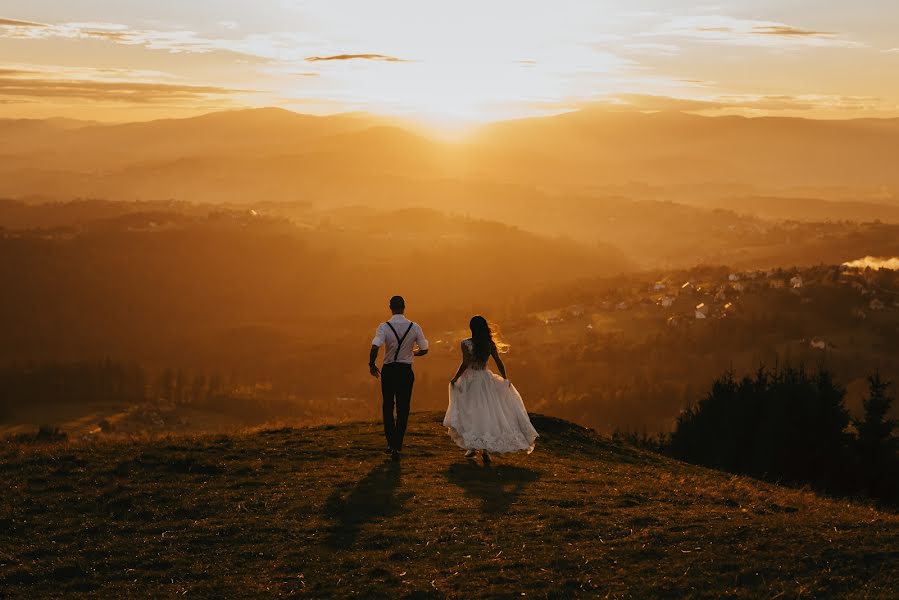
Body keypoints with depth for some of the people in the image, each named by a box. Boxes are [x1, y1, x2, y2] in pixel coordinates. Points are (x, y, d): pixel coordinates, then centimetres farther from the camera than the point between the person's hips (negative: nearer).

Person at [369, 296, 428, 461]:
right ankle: (397, 447, 1)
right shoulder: (415, 327, -5)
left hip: (388, 370, 0)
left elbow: (375, 347, -23)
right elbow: (424, 350, 0)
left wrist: (372, 365, -7)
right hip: (406, 371, 0)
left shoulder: (384, 327, -11)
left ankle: (390, 442, 19)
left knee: (388, 407, 19)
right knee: (403, 410, 7)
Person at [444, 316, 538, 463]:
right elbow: (499, 362, 0)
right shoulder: (490, 344, -2)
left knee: (469, 413, 10)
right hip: (485, 379, 3)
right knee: (487, 412, 7)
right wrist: (505, 379, 12)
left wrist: (455, 378, -6)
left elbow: (465, 364, -18)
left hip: (470, 380, -2)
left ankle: (472, 447, 13)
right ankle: (486, 448, -2)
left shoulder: (466, 344, -12)